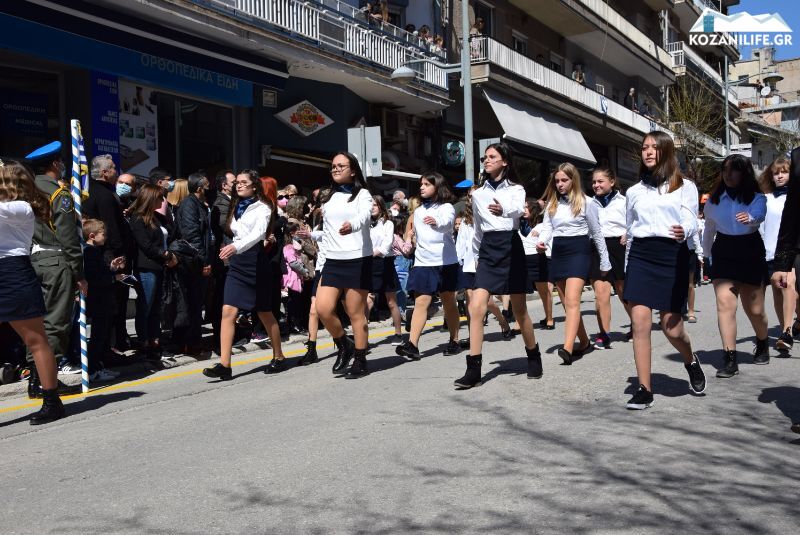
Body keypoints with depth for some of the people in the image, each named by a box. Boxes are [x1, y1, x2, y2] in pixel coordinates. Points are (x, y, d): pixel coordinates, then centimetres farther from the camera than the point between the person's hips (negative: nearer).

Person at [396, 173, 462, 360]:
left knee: (449, 302, 8)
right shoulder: (418, 211, 13)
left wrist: (436, 222, -49)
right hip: (423, 263, 3)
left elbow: (447, 223, -28)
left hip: (446, 262, -3)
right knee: (421, 302, -9)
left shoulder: (446, 207, -5)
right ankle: (412, 345, -17)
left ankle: (454, 341, 21)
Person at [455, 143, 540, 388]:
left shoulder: (516, 189, 0)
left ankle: (533, 356, 30)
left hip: (510, 247, -3)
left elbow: (517, 210, -24)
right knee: (476, 307, -12)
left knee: (519, 310, 7)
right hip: (487, 250, 3)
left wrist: (503, 210, -46)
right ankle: (473, 370, -11)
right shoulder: (478, 194, 12)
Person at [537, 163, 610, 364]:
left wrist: (604, 261, 6)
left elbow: (597, 232, 4)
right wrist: (541, 241, -19)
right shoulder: (551, 204, 13)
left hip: (578, 251, -6)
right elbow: (547, 227, 5)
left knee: (572, 301, -19)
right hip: (558, 253, 6)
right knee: (568, 304, 10)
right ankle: (584, 342, 26)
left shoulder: (586, 202, 0)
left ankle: (567, 349, -30)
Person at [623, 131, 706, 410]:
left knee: (672, 328, 0)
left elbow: (691, 222, -4)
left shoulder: (685, 186, 7)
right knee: (639, 323, -9)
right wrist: (627, 267, 19)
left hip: (672, 255, -2)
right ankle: (644, 389, -1)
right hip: (640, 255, 2)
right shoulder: (634, 191, 14)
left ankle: (691, 361, 34)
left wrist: (683, 232, -29)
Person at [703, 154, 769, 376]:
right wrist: (705, 253, 23)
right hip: (723, 252, 2)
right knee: (725, 303, -13)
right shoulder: (715, 199, 5)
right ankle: (730, 359, -11)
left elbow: (759, 215, -26)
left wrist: (750, 218, -48)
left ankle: (763, 345, 40)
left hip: (750, 251, -1)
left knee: (754, 308, 9)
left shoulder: (756, 197, -3)